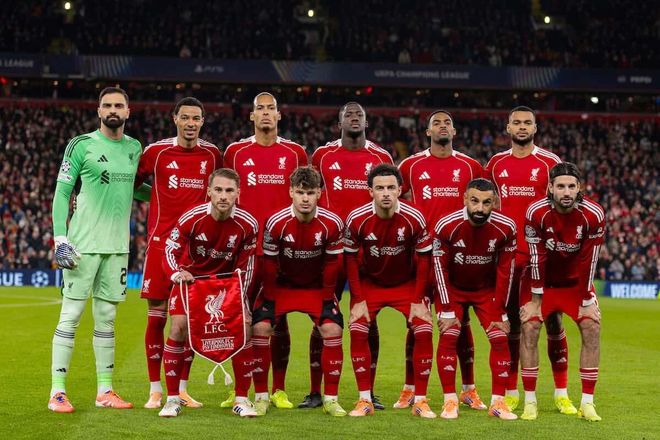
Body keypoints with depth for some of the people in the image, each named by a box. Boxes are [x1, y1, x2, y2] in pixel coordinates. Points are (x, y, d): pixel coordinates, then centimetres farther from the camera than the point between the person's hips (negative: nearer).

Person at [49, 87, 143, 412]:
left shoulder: (135, 148, 12)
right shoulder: (82, 145, -4)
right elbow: (62, 192, -4)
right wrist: (60, 237, -12)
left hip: (117, 245, 5)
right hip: (84, 244, -5)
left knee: (106, 318, 9)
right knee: (71, 315, -5)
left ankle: (105, 390, 14)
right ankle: (57, 391, -2)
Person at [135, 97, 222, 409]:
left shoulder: (212, 154, 6)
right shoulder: (156, 151, -2)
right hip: (161, 241, -2)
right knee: (156, 315, -2)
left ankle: (182, 388, 14)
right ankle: (155, 390, 6)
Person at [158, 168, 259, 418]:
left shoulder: (247, 224, -17)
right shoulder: (191, 219, -21)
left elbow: (246, 266, -5)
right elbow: (170, 250, -11)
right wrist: (176, 273, -30)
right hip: (191, 277, -1)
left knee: (244, 329, -16)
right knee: (179, 327, -20)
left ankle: (241, 399, -1)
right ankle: (173, 398, -7)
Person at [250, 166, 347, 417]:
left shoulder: (332, 224, -19)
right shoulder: (276, 223, -23)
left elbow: (331, 264, -8)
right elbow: (269, 264, -13)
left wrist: (326, 299, -7)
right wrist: (270, 301, -11)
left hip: (317, 286, 1)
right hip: (281, 285, -1)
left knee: (333, 329, -17)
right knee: (260, 327, -18)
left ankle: (330, 399, -5)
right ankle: (261, 396, -5)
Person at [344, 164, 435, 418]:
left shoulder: (414, 219, -22)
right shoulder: (357, 219, -21)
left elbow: (424, 258, -10)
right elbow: (351, 259, -8)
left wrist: (419, 300, -11)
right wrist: (358, 300, -11)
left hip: (407, 283, 0)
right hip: (369, 282, 0)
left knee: (424, 331, -16)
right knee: (357, 331, -17)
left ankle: (420, 401, -5)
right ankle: (365, 400, -6)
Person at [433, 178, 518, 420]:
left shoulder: (505, 228, -20)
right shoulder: (446, 226, -25)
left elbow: (504, 271, -11)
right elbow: (440, 268, -16)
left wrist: (501, 312, -9)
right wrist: (447, 310, -17)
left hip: (487, 289, 2)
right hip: (453, 288, -2)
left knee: (500, 338, -8)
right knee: (448, 336, -16)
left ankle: (498, 402, -1)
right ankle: (450, 401, -8)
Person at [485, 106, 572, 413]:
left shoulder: (550, 163, 0)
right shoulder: (496, 164, 10)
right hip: (507, 252, 3)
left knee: (552, 320, 0)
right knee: (510, 321, 7)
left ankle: (561, 393, 5)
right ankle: (510, 392, 14)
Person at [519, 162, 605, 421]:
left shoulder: (593, 215, -23)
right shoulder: (536, 213, -25)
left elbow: (589, 261, -16)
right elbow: (536, 258, -19)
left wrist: (586, 301, -11)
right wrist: (535, 299, -14)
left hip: (576, 280, 1)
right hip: (542, 279, -1)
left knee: (592, 329, -11)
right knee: (529, 328, -15)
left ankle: (587, 403, -3)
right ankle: (530, 401, -7)